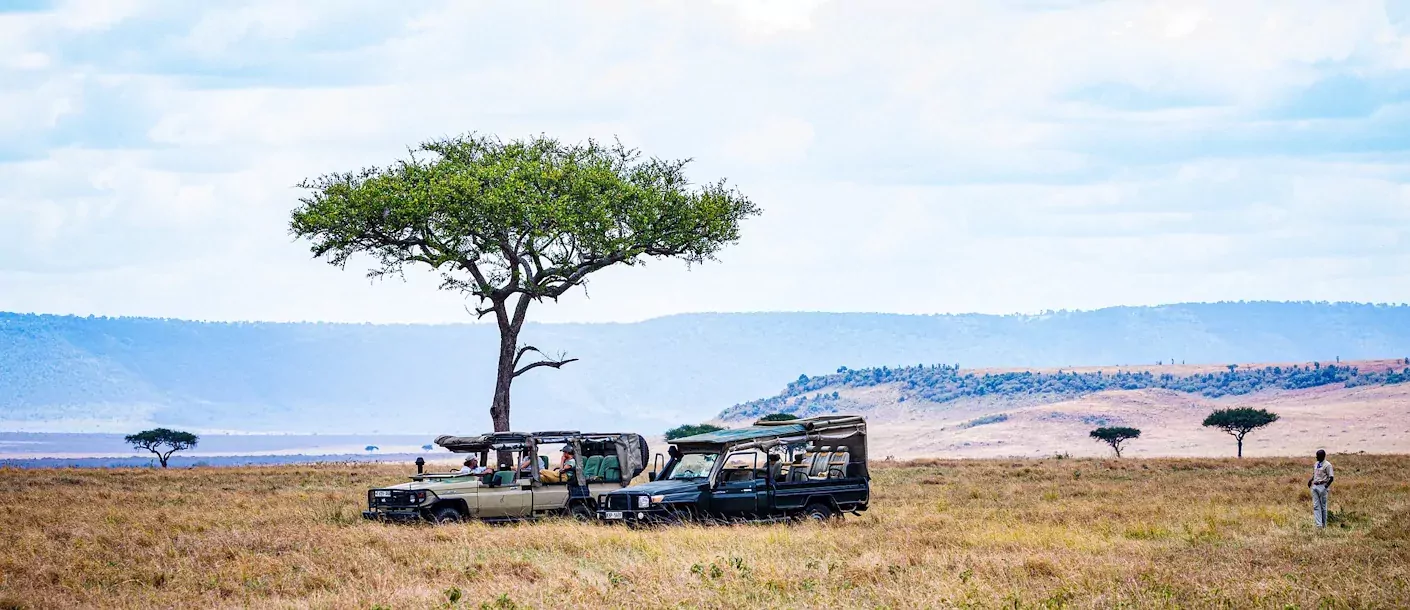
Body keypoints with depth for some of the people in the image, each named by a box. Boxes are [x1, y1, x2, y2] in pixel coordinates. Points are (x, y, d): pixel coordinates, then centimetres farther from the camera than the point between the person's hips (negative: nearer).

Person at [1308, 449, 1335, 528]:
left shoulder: (1327, 465, -9)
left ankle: (1324, 525, 13)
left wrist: (1327, 485, -22)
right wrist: (1310, 480, 6)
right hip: (1315, 486, 7)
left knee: (1323, 506, 3)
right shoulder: (1315, 464, 13)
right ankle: (1318, 524, -3)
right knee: (1316, 506, -1)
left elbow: (1331, 477, -12)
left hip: (1322, 487, -7)